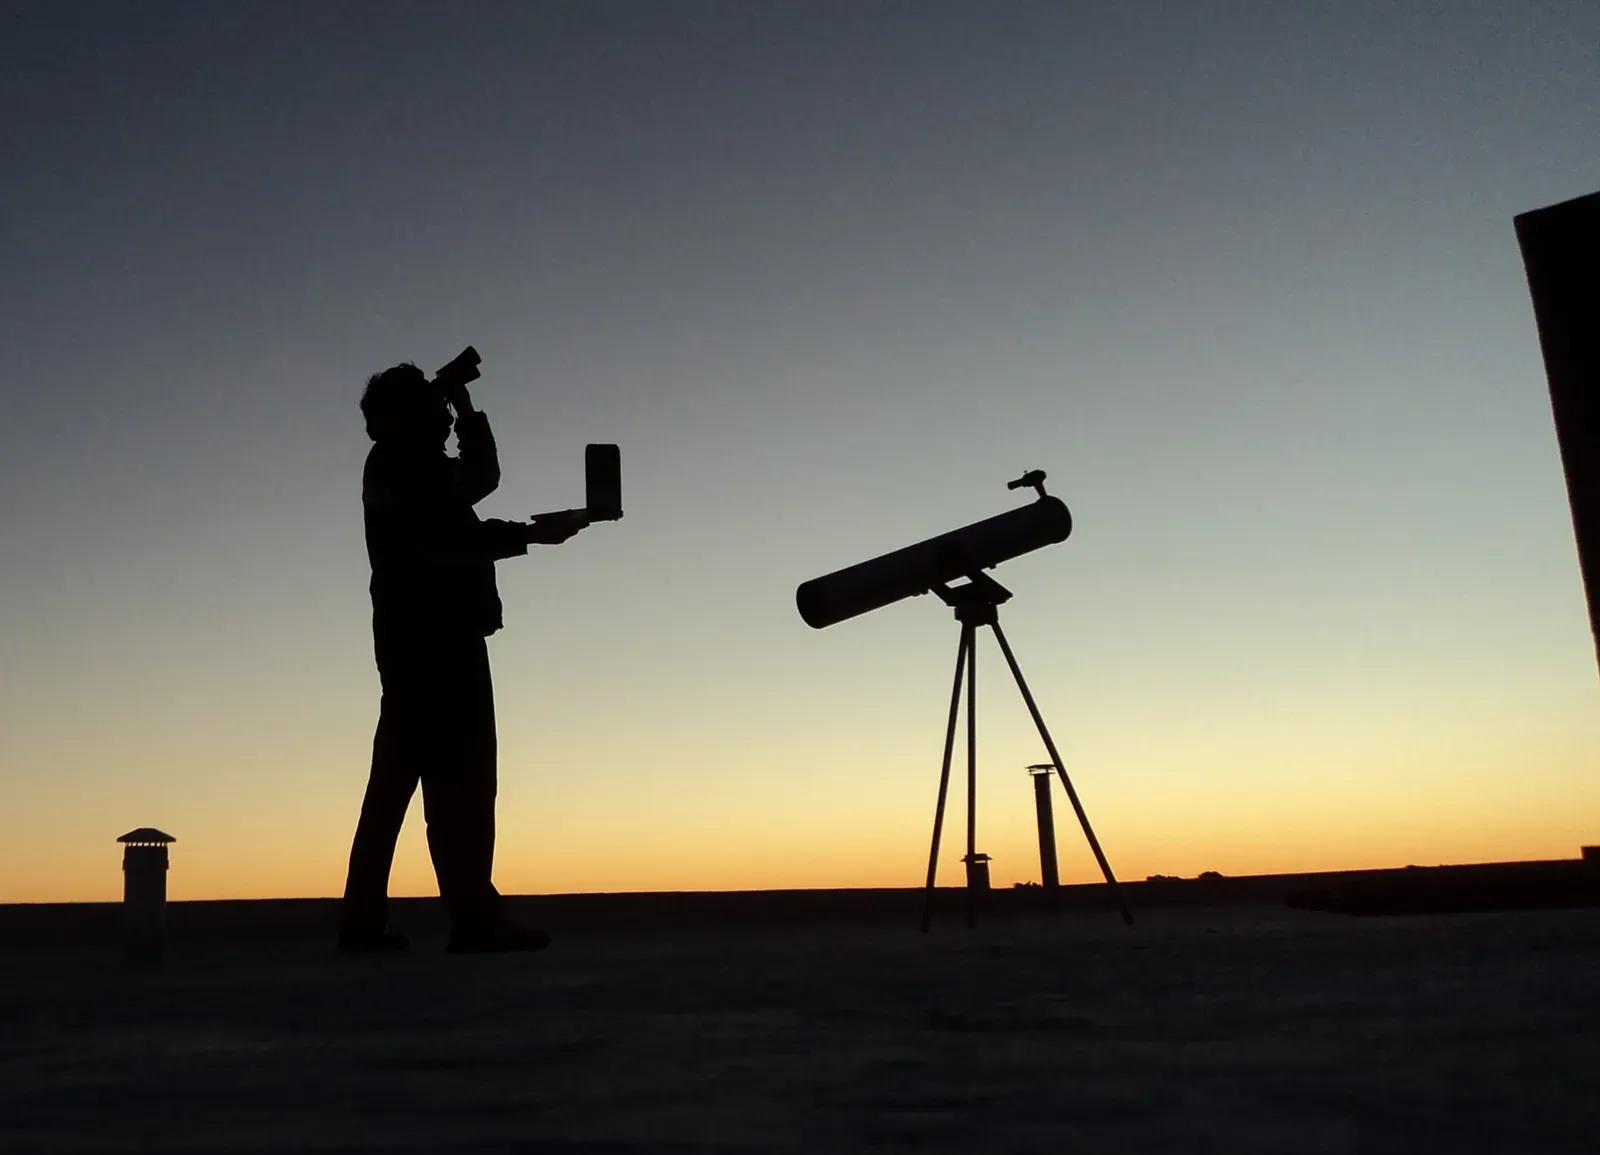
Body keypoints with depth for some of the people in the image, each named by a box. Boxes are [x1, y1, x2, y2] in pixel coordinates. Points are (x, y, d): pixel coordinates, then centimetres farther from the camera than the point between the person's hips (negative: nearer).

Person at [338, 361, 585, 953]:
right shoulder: (399, 465, -5)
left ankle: (364, 919, 9)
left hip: (420, 640, 10)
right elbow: (452, 539, -18)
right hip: (435, 638, -10)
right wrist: (532, 533, -16)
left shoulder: (416, 467, 24)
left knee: (397, 777, 7)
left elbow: (483, 475, 34)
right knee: (458, 776, -15)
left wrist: (465, 407, 26)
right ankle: (473, 916, -18)